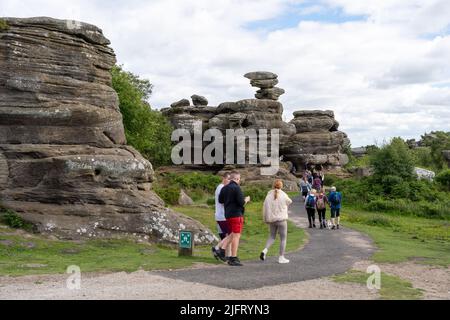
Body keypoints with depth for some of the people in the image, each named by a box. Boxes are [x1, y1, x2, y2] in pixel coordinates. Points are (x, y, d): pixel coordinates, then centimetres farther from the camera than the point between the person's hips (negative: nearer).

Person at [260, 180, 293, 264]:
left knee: (272, 236, 20)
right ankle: (281, 257, 9)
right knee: (283, 238, 7)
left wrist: (266, 219, 7)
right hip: (281, 219, -4)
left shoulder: (269, 196, -3)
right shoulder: (283, 195, -11)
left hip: (272, 219, 4)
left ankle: (265, 250, -1)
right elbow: (289, 202, 9)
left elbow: (265, 208, -2)